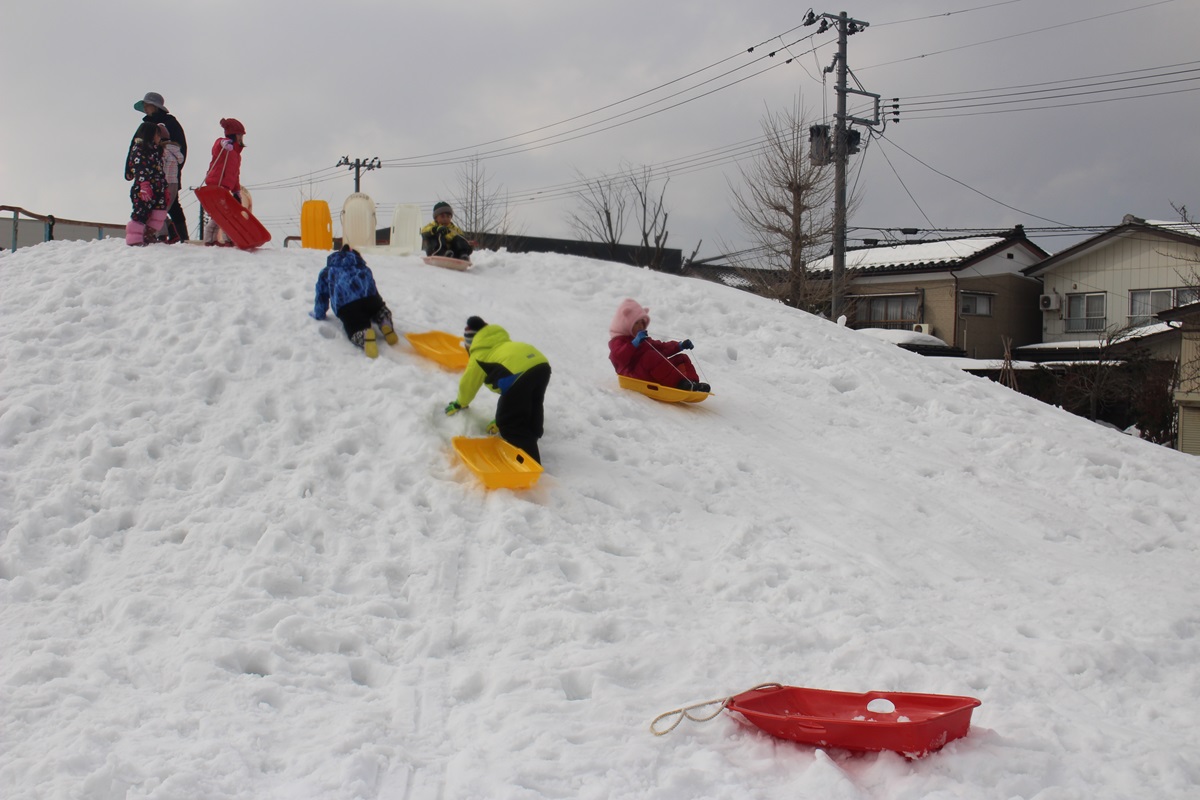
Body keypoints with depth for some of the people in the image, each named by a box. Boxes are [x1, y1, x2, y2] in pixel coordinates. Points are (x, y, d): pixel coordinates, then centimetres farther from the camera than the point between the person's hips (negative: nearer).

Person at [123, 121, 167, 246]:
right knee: (141, 213, -9)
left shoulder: (154, 150, 22)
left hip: (156, 190, 8)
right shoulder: (138, 149, -5)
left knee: (159, 213, 2)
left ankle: (148, 236, 14)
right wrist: (144, 184, -28)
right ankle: (134, 239, -4)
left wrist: (164, 188, 20)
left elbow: (160, 171, 24)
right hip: (141, 189, -8)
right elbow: (139, 168, -17)